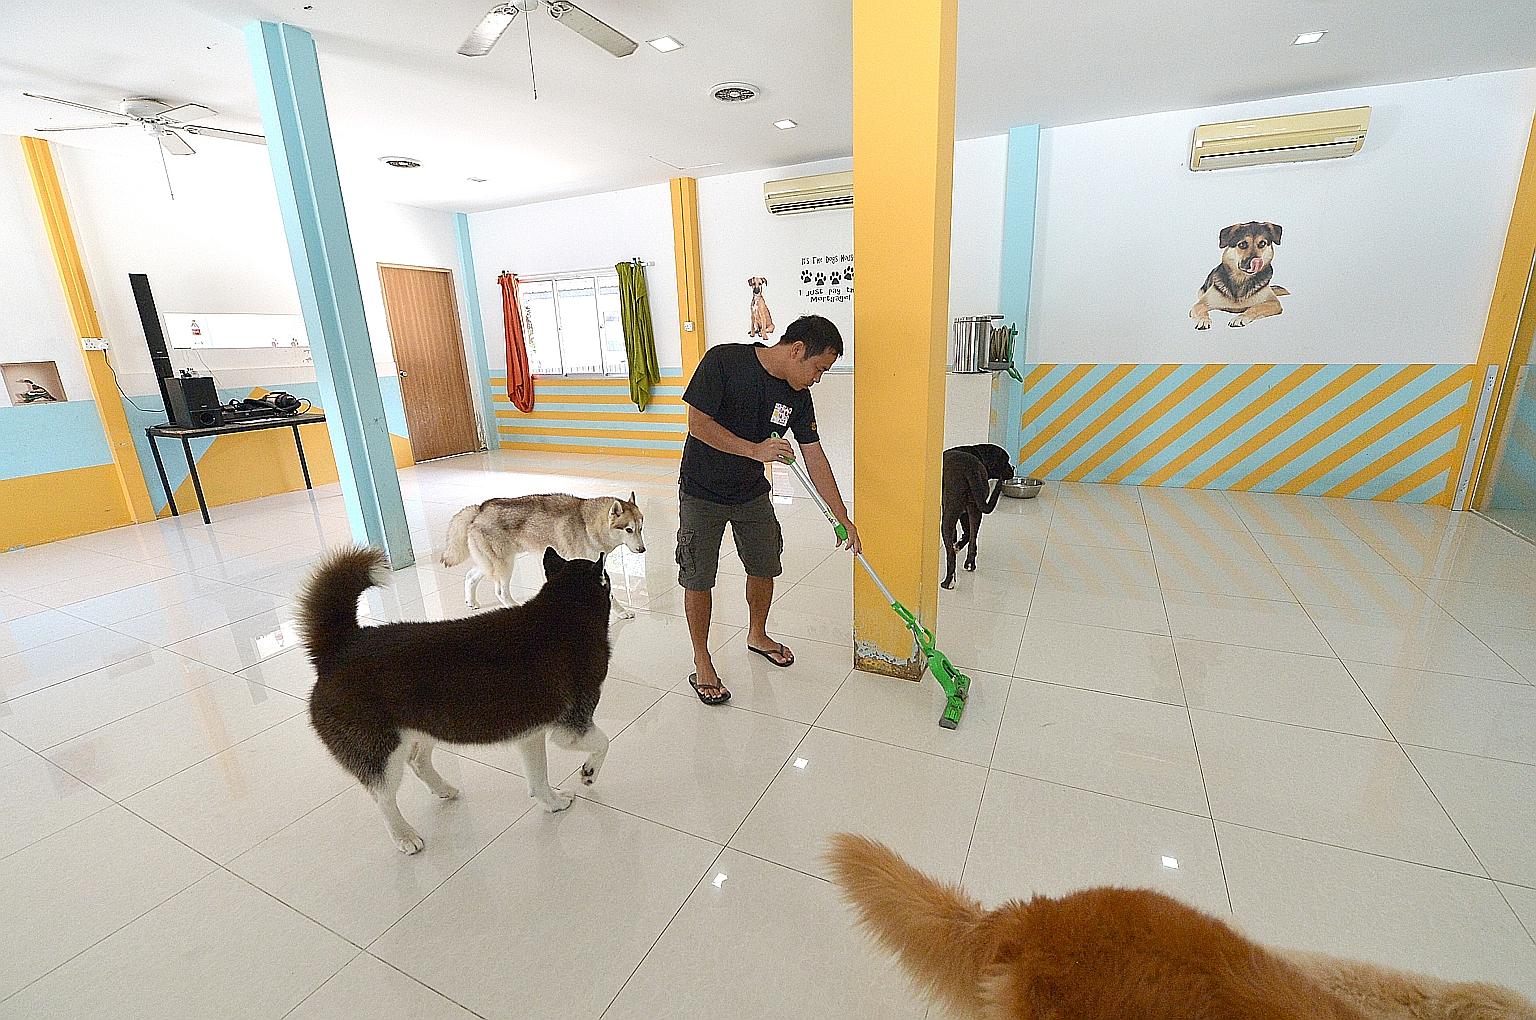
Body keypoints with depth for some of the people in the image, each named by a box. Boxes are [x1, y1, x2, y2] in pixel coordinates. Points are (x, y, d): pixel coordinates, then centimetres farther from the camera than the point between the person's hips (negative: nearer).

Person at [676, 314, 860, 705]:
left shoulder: (798, 395, -7)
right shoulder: (724, 360, -22)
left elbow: (814, 459, -3)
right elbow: (698, 424, -23)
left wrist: (843, 518, -3)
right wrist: (755, 449, -29)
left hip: (752, 493, 5)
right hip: (703, 493, -5)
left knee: (765, 567, 14)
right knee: (698, 579, 0)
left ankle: (757, 635, 40)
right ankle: (702, 663, 19)